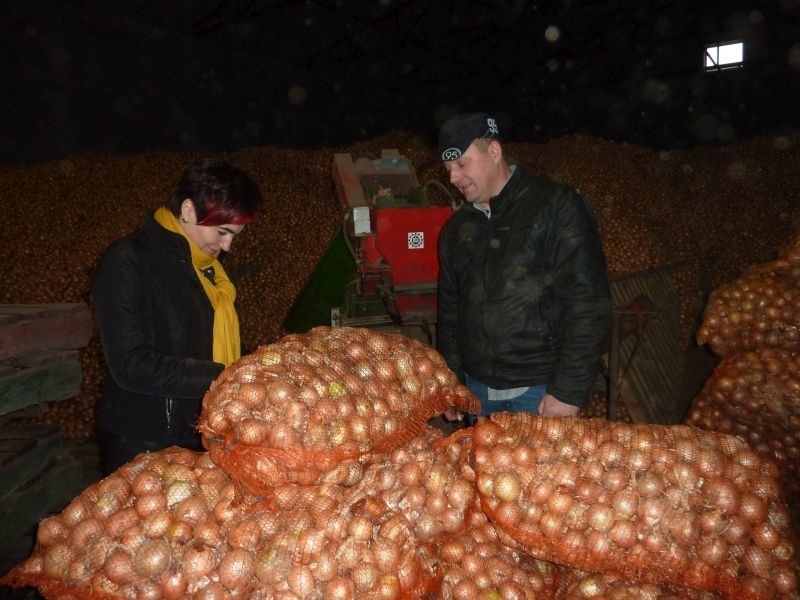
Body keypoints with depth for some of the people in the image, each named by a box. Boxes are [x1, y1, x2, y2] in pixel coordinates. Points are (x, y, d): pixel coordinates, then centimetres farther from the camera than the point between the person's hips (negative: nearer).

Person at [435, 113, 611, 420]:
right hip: (477, 390, 5)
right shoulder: (457, 227, 11)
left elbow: (588, 304, -14)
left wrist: (568, 392, -17)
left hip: (542, 390, -5)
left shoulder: (556, 207, -9)